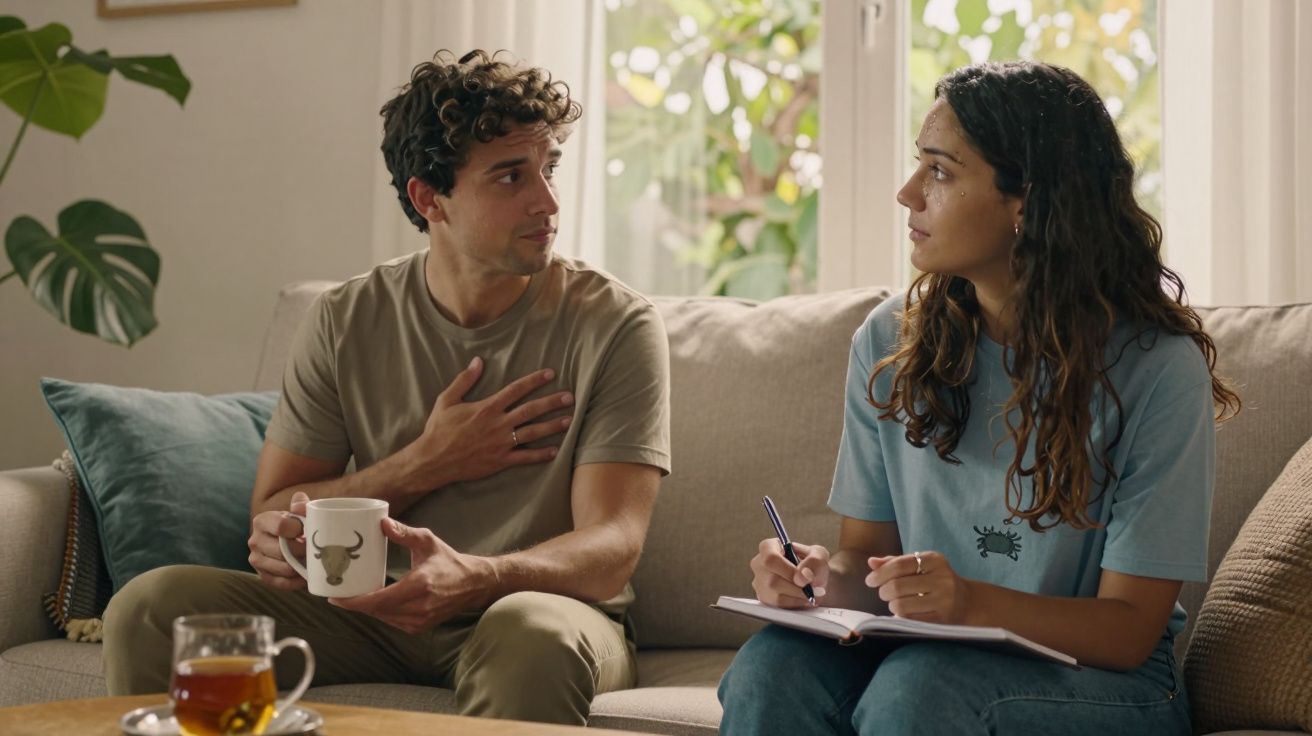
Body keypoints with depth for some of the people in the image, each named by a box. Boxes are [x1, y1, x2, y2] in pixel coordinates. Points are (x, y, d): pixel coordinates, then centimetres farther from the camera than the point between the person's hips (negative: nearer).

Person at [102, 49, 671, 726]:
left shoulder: (614, 325, -8)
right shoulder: (345, 323, 3)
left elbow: (610, 549, -16)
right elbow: (271, 519, 3)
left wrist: (471, 579, -37)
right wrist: (431, 463, -11)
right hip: (377, 614, 4)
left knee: (532, 632, -41)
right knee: (150, 606, -15)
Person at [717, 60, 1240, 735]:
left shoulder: (1158, 369, -12)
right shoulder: (890, 343, 2)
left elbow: (1131, 628, -12)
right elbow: (868, 550, 7)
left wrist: (974, 602, -30)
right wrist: (825, 579, -18)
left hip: (1101, 678, -3)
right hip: (922, 653, 3)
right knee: (773, 664, -29)